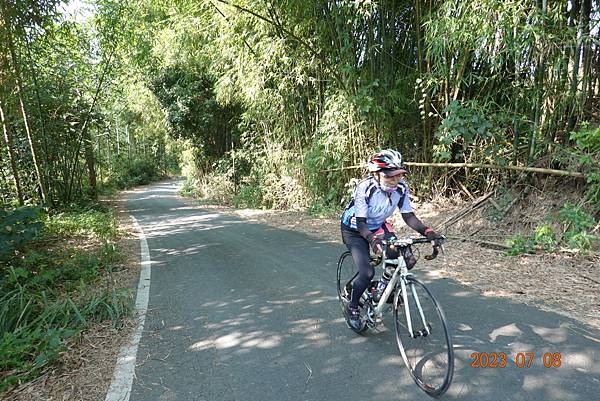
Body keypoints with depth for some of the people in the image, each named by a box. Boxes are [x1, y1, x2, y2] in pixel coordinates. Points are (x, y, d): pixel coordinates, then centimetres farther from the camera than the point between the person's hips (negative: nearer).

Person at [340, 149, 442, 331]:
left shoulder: (401, 187, -18)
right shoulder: (365, 188, -32)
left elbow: (408, 216, -13)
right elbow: (361, 222, -31)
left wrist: (427, 231, -29)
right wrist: (372, 239, -51)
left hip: (378, 226, 5)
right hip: (355, 231, -4)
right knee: (367, 273, -18)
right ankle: (352, 308, 9)